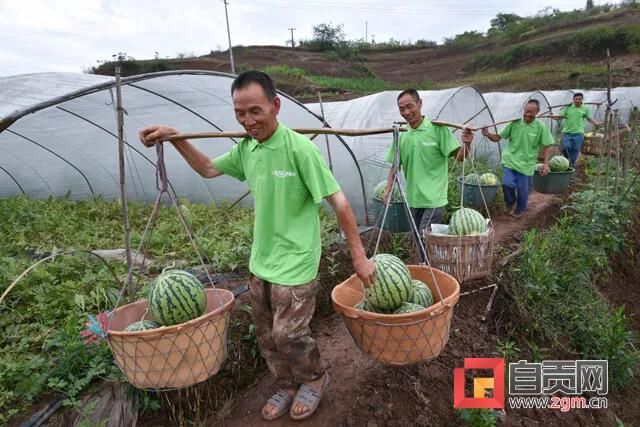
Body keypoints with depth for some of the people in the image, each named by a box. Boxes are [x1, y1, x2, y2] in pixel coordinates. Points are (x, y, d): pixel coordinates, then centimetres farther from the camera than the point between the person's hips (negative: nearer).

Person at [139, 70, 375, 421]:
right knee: (267, 336, 17)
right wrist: (174, 137, 6)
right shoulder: (245, 148, 0)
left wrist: (358, 256, -17)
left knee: (288, 334, 2)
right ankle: (288, 387, 41)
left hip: (295, 264, -7)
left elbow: (338, 202, -19)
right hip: (260, 262, 7)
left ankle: (315, 379, 33)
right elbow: (208, 169, 17)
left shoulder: (299, 147, -21)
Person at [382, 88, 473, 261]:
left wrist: (466, 144, -32)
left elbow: (459, 157, -12)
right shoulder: (402, 136, 4)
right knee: (419, 241, 17)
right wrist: (388, 189, 0)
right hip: (413, 199, 6)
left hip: (434, 199, -6)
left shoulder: (437, 129, -10)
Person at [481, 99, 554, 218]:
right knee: (508, 183, -20)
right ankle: (510, 202, 14)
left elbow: (547, 146, -2)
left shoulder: (541, 127, -7)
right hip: (510, 160, 0)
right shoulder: (514, 123, -5)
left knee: (523, 190, 5)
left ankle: (519, 210, 36)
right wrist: (488, 134, -21)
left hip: (526, 164, 0)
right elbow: (498, 137, -2)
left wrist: (546, 163, -11)